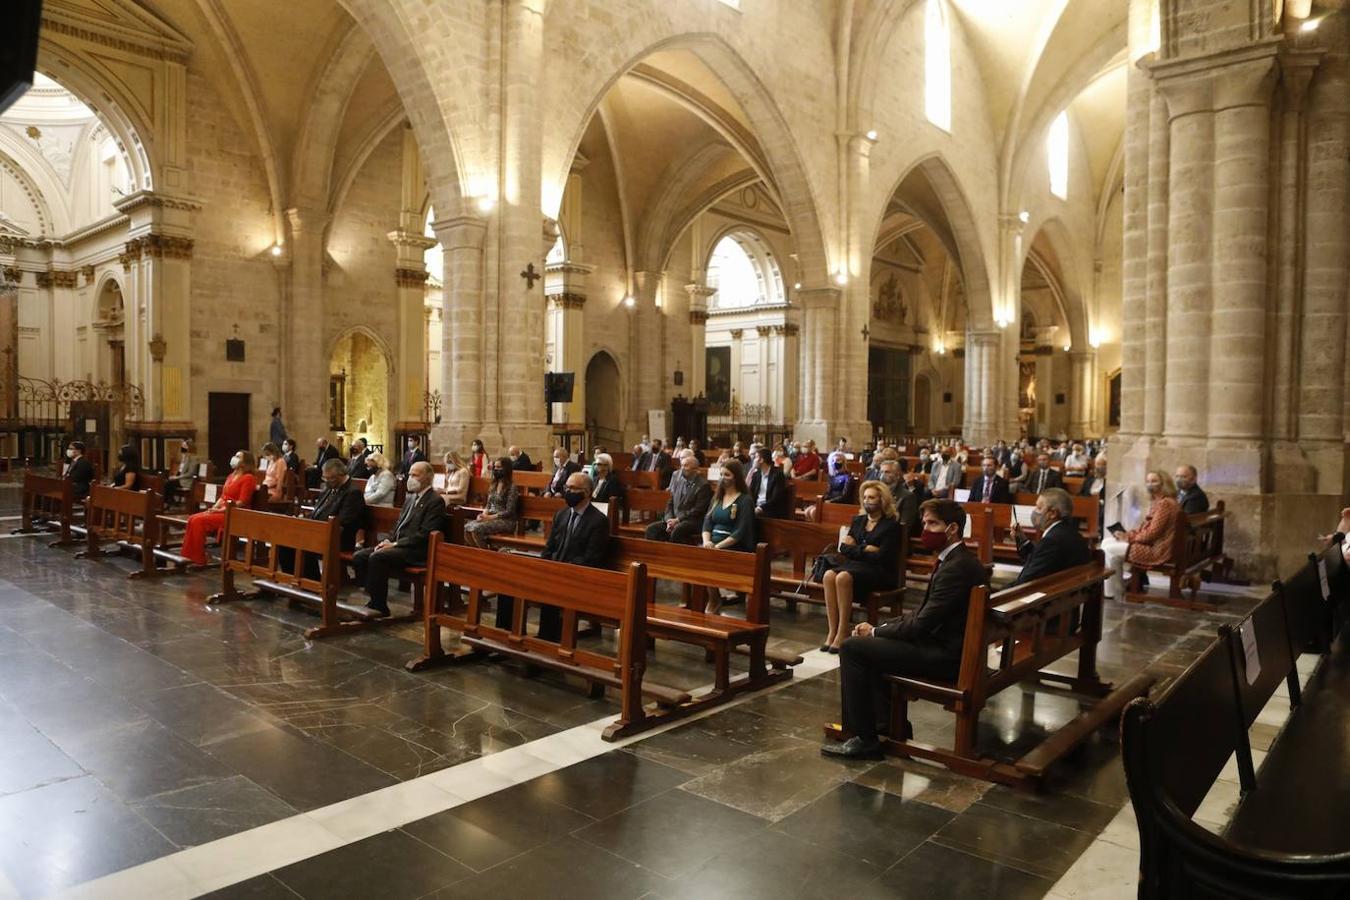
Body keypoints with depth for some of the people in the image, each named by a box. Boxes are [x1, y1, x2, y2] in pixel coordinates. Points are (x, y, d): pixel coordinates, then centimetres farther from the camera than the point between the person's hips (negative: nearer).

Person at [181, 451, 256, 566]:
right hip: (221, 511, 9)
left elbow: (242, 502, -16)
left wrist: (220, 510, -17)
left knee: (199, 521, -22)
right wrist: (214, 507, 2)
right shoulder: (231, 476, 20)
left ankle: (198, 560, -15)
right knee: (192, 519, -10)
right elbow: (222, 497, 21)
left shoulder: (248, 478, -9)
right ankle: (189, 556, -10)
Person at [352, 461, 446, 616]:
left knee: (377, 557, -29)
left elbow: (424, 534, -16)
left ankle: (379, 606, -17)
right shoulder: (410, 498, 20)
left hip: (415, 551, -9)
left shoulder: (435, 501, -9)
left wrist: (395, 544, -17)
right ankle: (375, 599, -2)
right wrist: (388, 541, 2)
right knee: (358, 556, -7)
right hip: (396, 544, 9)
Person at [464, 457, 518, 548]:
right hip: (490, 518, 7)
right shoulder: (494, 485, 14)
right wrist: (484, 514, -5)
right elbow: (488, 505, 17)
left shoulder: (511, 486, -10)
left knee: (476, 529, -28)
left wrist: (490, 517, -17)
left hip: (506, 521, -7)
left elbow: (509, 511, -14)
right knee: (467, 527, -17)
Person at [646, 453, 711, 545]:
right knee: (651, 529, -14)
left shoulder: (703, 485, -5)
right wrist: (669, 520, -4)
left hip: (692, 521, -6)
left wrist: (677, 520, -15)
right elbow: (670, 504, 15)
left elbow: (698, 510, -12)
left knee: (676, 531, -35)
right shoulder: (677, 480, 15)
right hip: (674, 519, 7)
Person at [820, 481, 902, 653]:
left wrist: (855, 548, -4)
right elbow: (844, 549, 8)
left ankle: (843, 633, -28)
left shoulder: (891, 525, -1)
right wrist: (865, 549, -8)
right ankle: (833, 631, -28)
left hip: (879, 572, -5)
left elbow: (882, 557, -11)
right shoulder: (858, 521, 18)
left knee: (843, 578, -34)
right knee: (829, 575, -28)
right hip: (855, 565, 5)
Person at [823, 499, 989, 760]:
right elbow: (922, 613, 14)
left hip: (944, 656, -11)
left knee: (852, 648, -12)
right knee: (868, 645, 20)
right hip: (942, 645, 11)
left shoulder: (956, 567, -21)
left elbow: (921, 624, -22)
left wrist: (875, 631, -8)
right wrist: (880, 627, 2)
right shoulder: (957, 560, 11)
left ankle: (864, 739, -4)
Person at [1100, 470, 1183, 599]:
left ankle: (1115, 594, -4)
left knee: (1110, 550, -15)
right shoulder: (1157, 502, 15)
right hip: (1151, 544, 11)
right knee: (1107, 542, 6)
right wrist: (1127, 534, 2)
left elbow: (1152, 533, -22)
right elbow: (1144, 527, 18)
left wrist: (1130, 538, -10)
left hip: (1157, 550, -11)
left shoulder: (1165, 503, -17)